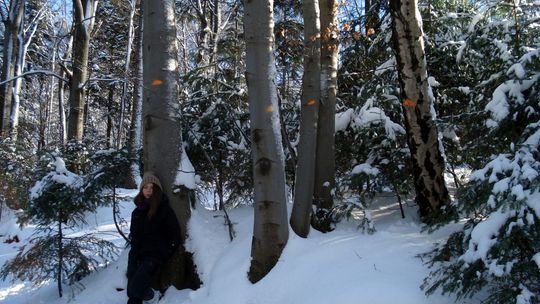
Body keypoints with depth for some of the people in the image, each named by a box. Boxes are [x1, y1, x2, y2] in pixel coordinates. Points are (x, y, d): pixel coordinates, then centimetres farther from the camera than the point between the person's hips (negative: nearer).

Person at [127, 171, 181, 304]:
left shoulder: (164, 209, -8)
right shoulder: (138, 210, 10)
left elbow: (175, 234, -6)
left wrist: (165, 251, -4)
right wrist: (134, 249, 16)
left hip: (155, 255, -5)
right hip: (137, 254, 6)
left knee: (136, 288, -19)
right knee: (132, 292, 1)